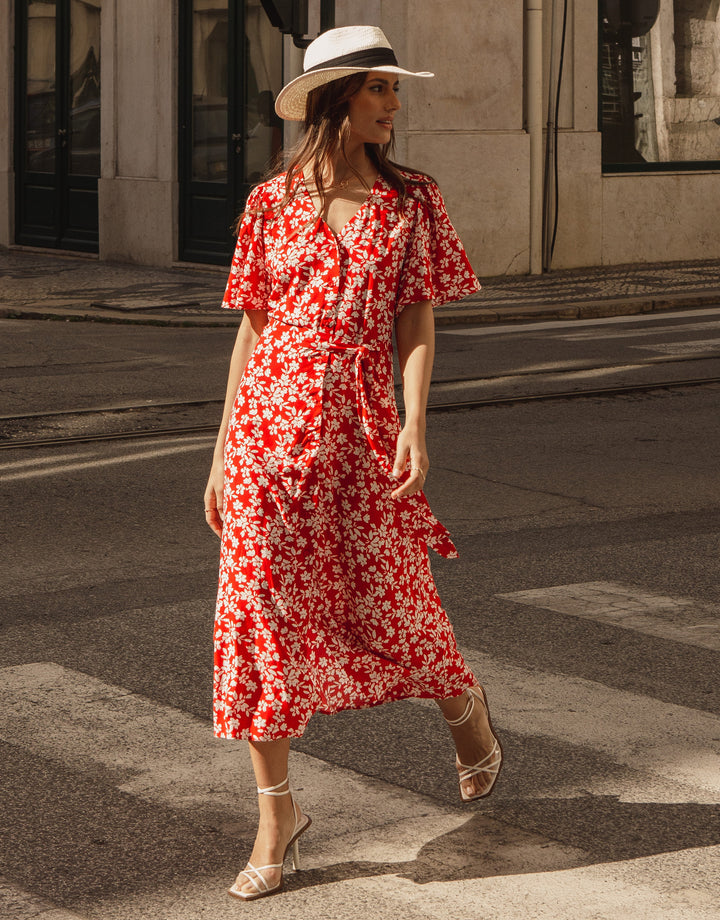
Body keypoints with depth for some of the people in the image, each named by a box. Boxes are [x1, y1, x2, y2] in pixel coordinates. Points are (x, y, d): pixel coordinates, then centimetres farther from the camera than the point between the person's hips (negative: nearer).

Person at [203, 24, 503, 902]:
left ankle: (468, 712, 39)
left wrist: (414, 426, -14)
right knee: (261, 609, -1)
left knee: (390, 603, 5)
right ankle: (276, 814, 11)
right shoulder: (272, 204, 5)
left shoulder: (411, 202, 5)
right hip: (271, 424, 1)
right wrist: (222, 453, 8)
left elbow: (417, 325, 1)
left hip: (360, 426, -1)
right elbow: (252, 331, 9)